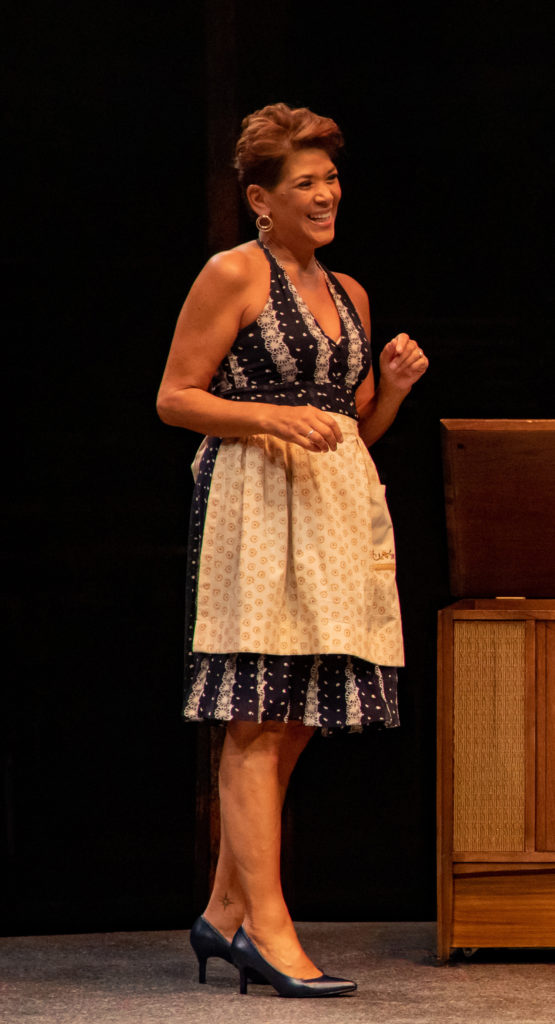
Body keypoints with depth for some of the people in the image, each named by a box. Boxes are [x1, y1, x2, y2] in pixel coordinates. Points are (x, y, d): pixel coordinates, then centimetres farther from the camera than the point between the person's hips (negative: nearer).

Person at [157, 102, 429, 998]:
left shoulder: (349, 294, 19)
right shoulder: (233, 275, -1)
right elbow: (174, 398, -4)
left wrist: (394, 386, 5)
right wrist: (274, 418, -15)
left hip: (338, 507, 7)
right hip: (254, 499, -7)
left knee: (295, 721, 6)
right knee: (257, 720, -9)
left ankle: (226, 912, 15)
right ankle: (269, 929, -12)